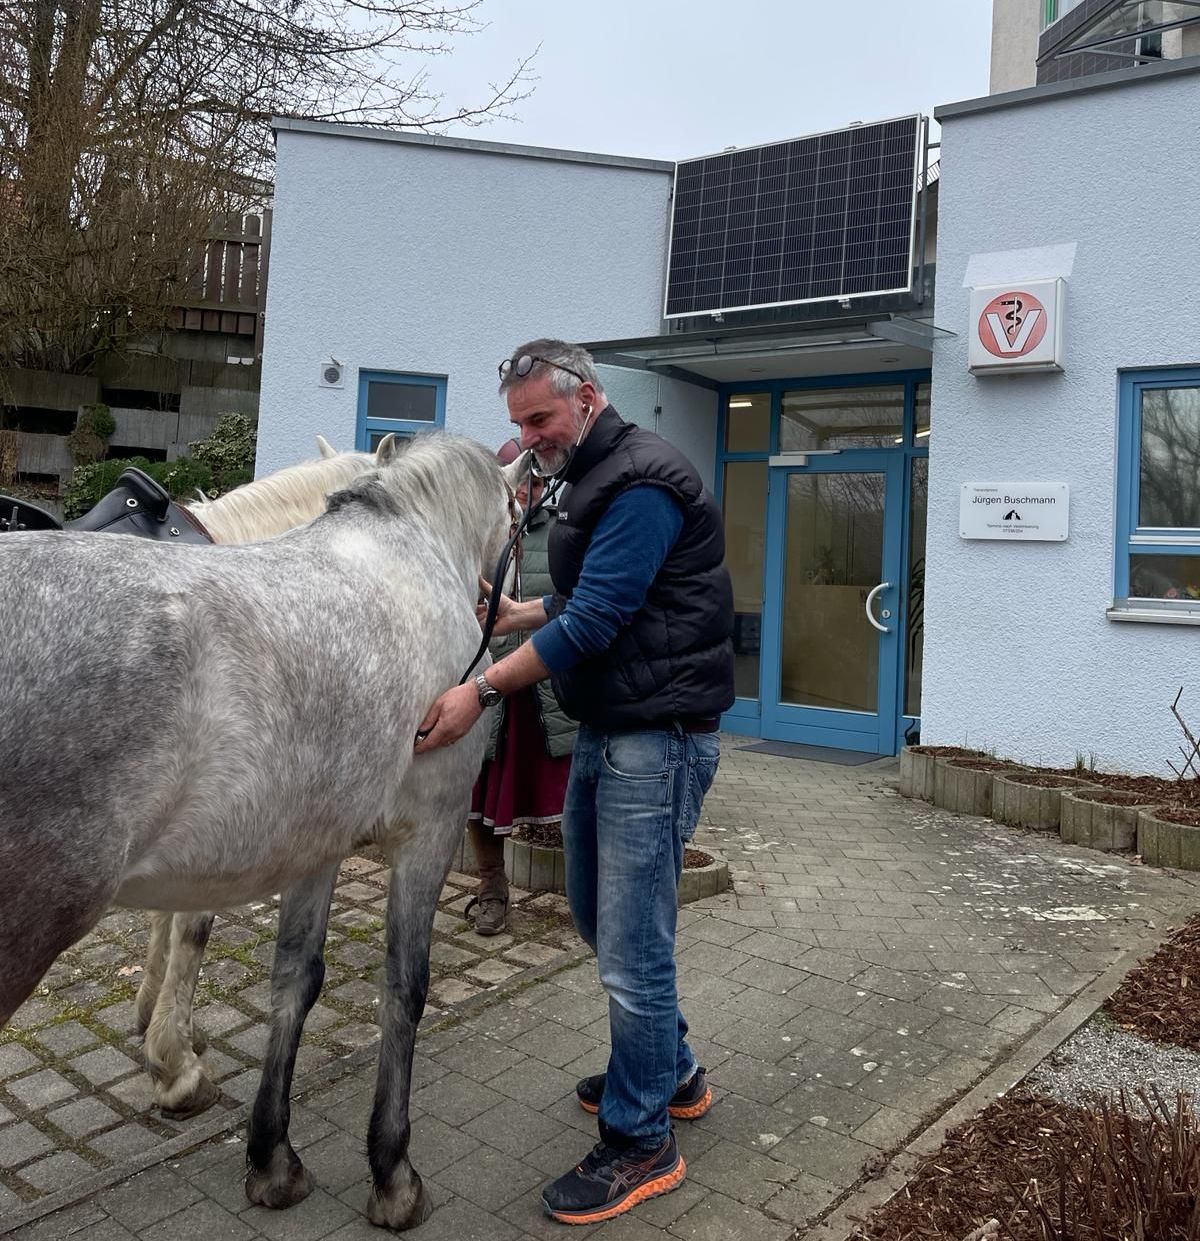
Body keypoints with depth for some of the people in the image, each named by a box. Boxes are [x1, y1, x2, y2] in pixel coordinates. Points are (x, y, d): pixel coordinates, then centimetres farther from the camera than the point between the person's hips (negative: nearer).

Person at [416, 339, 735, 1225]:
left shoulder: (641, 483, -16)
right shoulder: (591, 481, 15)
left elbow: (594, 619, -23)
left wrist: (484, 689, -25)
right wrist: (516, 613, 8)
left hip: (655, 740, -10)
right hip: (605, 732, 10)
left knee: (630, 944, -2)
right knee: (597, 915, 20)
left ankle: (640, 1141, 17)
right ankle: (672, 1071, 39)